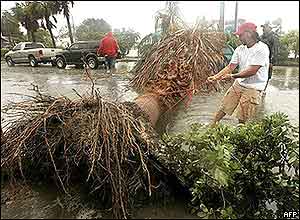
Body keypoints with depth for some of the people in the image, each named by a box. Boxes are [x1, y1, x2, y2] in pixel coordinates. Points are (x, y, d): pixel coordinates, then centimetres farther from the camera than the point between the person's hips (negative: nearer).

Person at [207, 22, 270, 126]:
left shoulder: (262, 49, -17)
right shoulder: (240, 49, 3)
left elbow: (252, 71, -22)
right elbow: (230, 67, 2)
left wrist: (232, 76, -19)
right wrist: (216, 76, -11)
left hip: (253, 88, -6)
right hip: (238, 84, 6)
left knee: (242, 119, 2)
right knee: (223, 108, 9)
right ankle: (211, 127, 23)